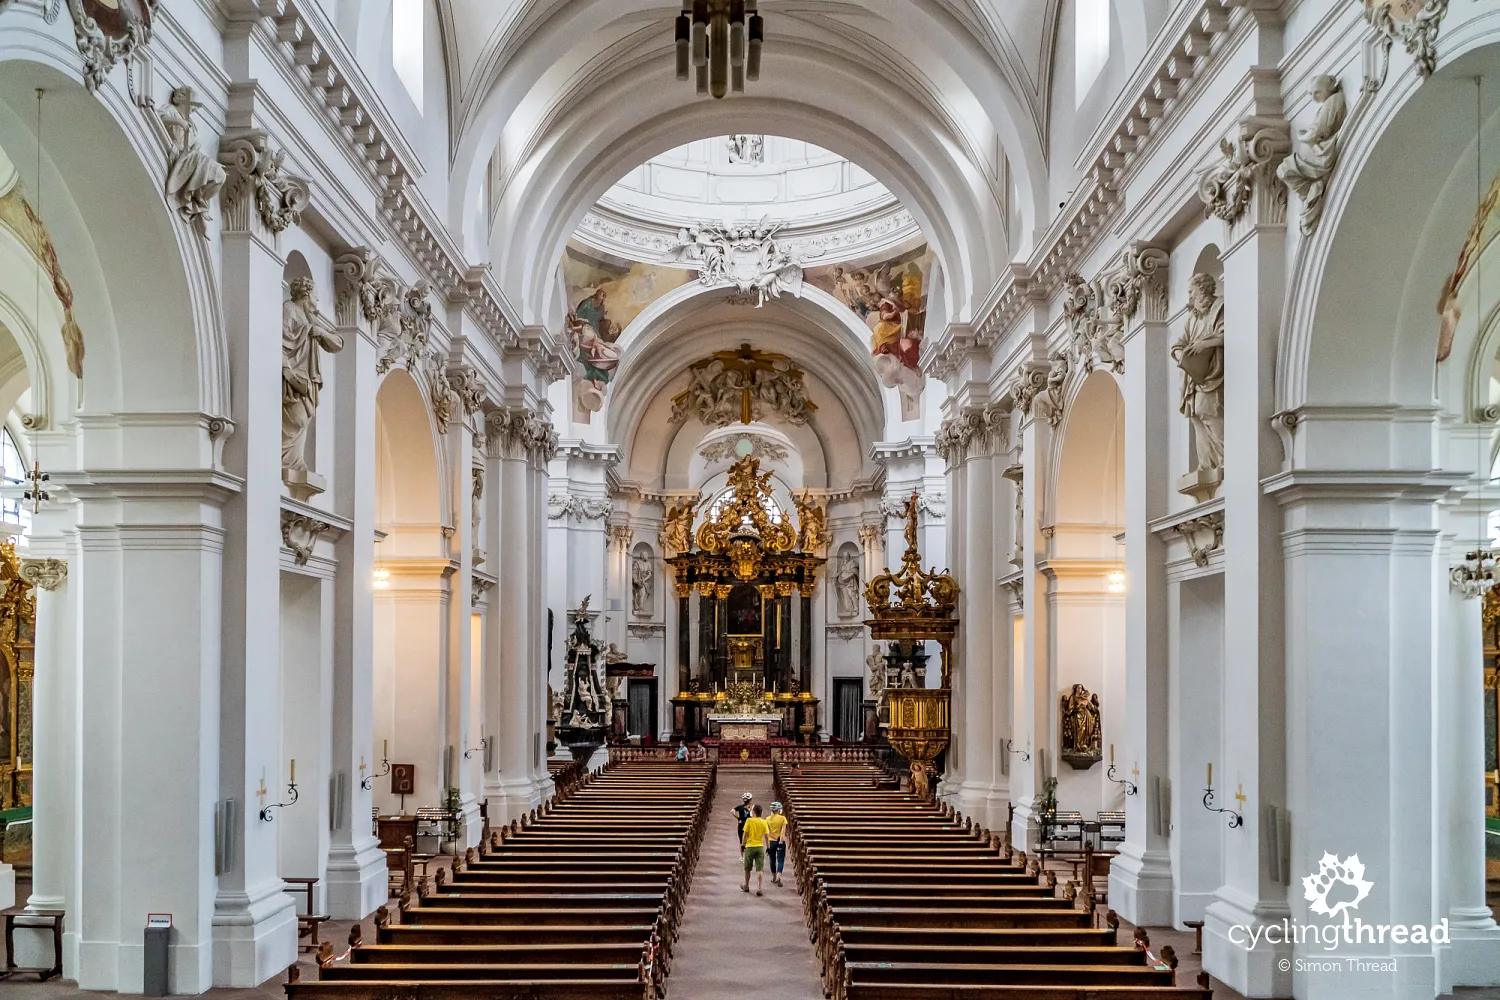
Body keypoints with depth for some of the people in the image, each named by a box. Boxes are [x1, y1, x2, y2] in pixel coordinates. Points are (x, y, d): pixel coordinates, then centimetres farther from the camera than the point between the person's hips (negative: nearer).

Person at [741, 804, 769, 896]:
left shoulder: (749, 821, -9)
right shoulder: (763, 822, -2)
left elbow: (745, 834, -7)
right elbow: (766, 836, -1)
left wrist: (742, 845, 3)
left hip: (750, 847, -2)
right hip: (760, 847, 2)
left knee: (747, 869, 15)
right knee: (759, 869, 1)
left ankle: (746, 886, 29)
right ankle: (760, 888, -9)